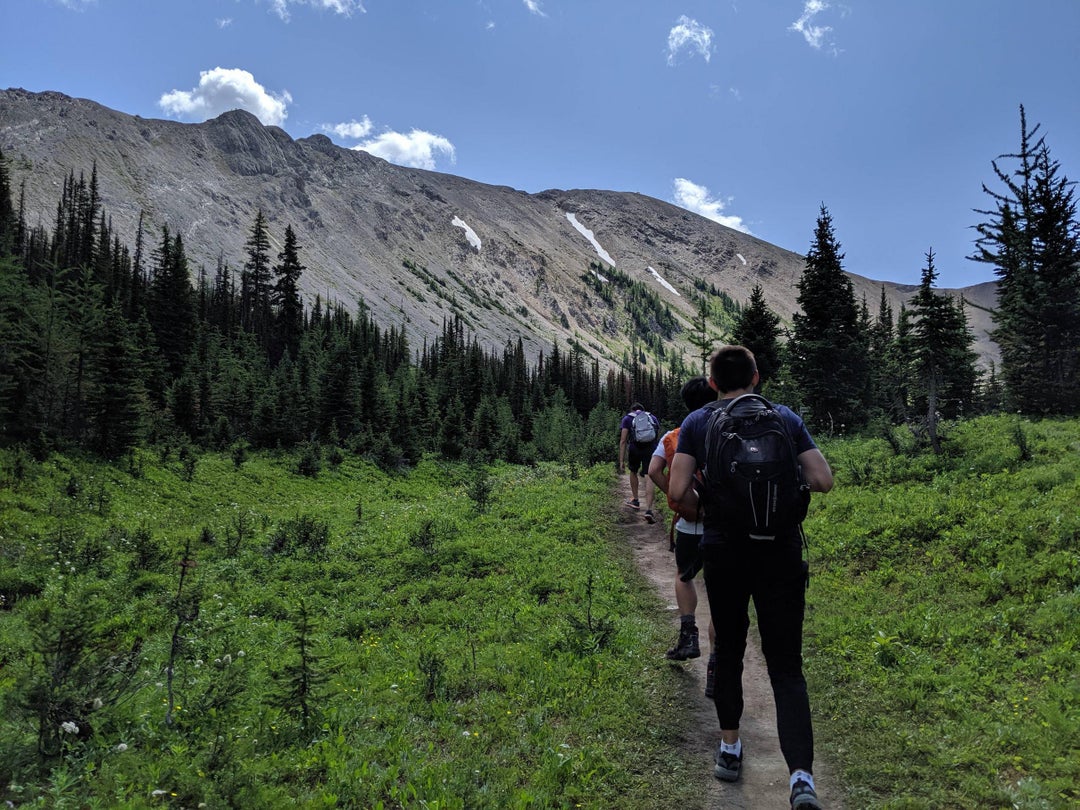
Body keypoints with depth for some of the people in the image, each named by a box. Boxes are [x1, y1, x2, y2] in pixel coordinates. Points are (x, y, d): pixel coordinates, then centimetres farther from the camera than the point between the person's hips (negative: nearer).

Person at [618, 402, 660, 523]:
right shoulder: (653, 418, 22)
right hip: (651, 449, 1)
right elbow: (658, 438, 19)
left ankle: (635, 500, 38)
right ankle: (648, 510, -16)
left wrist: (621, 461, 2)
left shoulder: (627, 418, 15)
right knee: (649, 478, -4)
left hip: (635, 448, 0)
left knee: (633, 472, 25)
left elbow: (623, 441, 4)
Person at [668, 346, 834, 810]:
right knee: (786, 666, 4)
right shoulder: (786, 418, 2)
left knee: (728, 650, 20)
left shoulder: (697, 423, -1)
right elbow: (823, 481, -1)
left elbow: (678, 492, -9)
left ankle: (729, 749, 31)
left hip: (723, 551, 0)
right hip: (781, 551, 0)